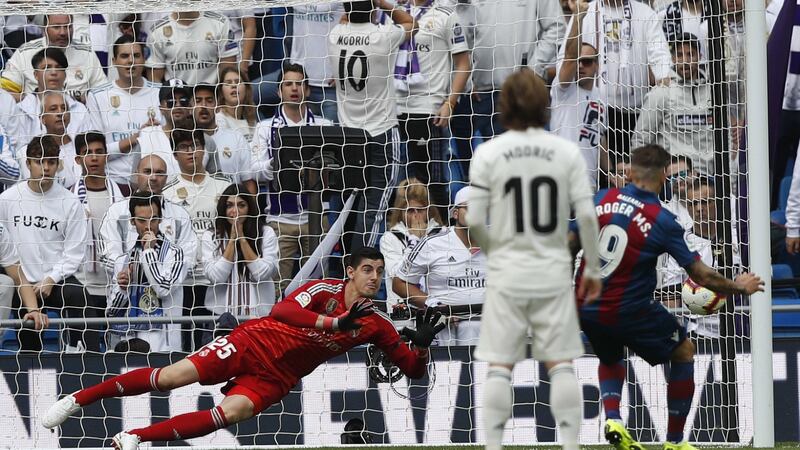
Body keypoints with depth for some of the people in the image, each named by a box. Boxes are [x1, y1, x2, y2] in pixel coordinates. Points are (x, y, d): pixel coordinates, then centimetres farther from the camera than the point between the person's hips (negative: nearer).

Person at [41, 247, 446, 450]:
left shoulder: (376, 326, 1)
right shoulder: (325, 290, -12)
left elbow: (413, 370, 5)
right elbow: (282, 311, -30)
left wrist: (421, 346, -17)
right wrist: (336, 323, -39)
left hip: (274, 378, 3)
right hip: (254, 343, -3)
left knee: (230, 413, -25)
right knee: (172, 377, -13)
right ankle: (78, 399, 2)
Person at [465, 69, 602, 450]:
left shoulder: (488, 153, -5)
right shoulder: (567, 152, -2)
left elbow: (474, 219, -6)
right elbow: (586, 215, -5)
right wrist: (592, 269, 4)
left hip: (507, 275, -1)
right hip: (553, 272, 1)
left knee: (500, 366, 4)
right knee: (561, 363, 6)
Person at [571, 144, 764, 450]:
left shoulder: (601, 199, -2)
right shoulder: (662, 221, -12)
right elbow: (702, 276, -7)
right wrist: (739, 287, 10)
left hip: (586, 307, 5)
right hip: (628, 311, -5)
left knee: (610, 357, 35)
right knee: (683, 352, 19)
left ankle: (612, 418, 9)